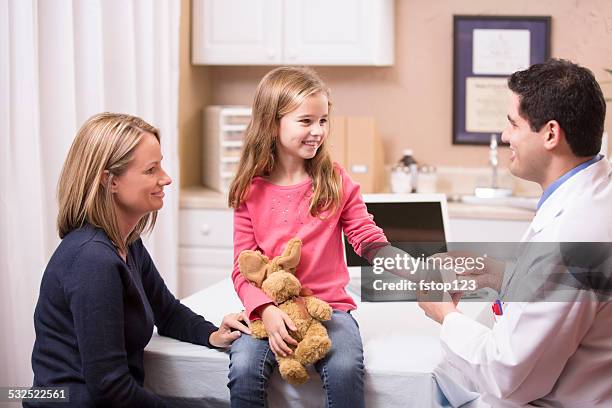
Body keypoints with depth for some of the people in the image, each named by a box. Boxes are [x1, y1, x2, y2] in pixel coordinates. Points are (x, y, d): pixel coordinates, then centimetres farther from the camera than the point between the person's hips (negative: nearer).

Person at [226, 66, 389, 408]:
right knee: (244, 370, -27)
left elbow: (370, 240, 0)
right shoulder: (251, 192, 2)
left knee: (346, 370, -28)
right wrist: (267, 310, -18)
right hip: (270, 310, 0)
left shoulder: (336, 182, 3)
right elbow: (244, 268, 0)